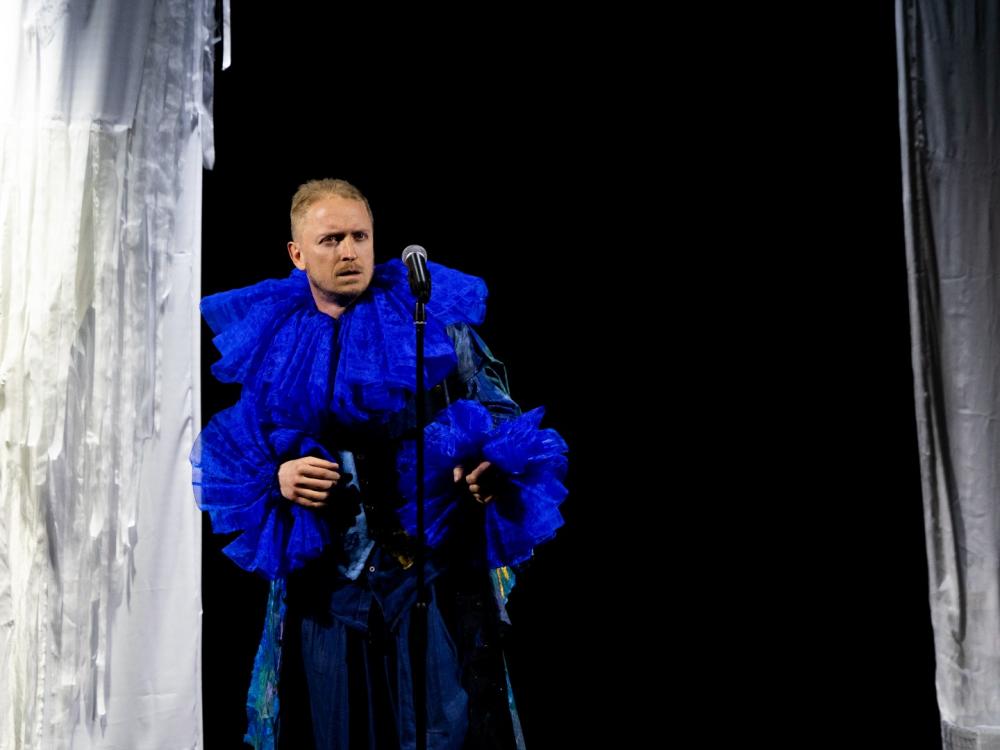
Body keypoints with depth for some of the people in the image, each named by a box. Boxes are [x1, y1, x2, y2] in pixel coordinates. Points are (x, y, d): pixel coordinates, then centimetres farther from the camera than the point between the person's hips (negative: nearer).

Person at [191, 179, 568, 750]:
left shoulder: (436, 316, 0)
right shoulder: (270, 337, 5)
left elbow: (499, 413, 4)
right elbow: (235, 450, 12)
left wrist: (494, 468, -16)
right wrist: (276, 478, -8)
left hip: (435, 564, -1)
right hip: (324, 577, 2)